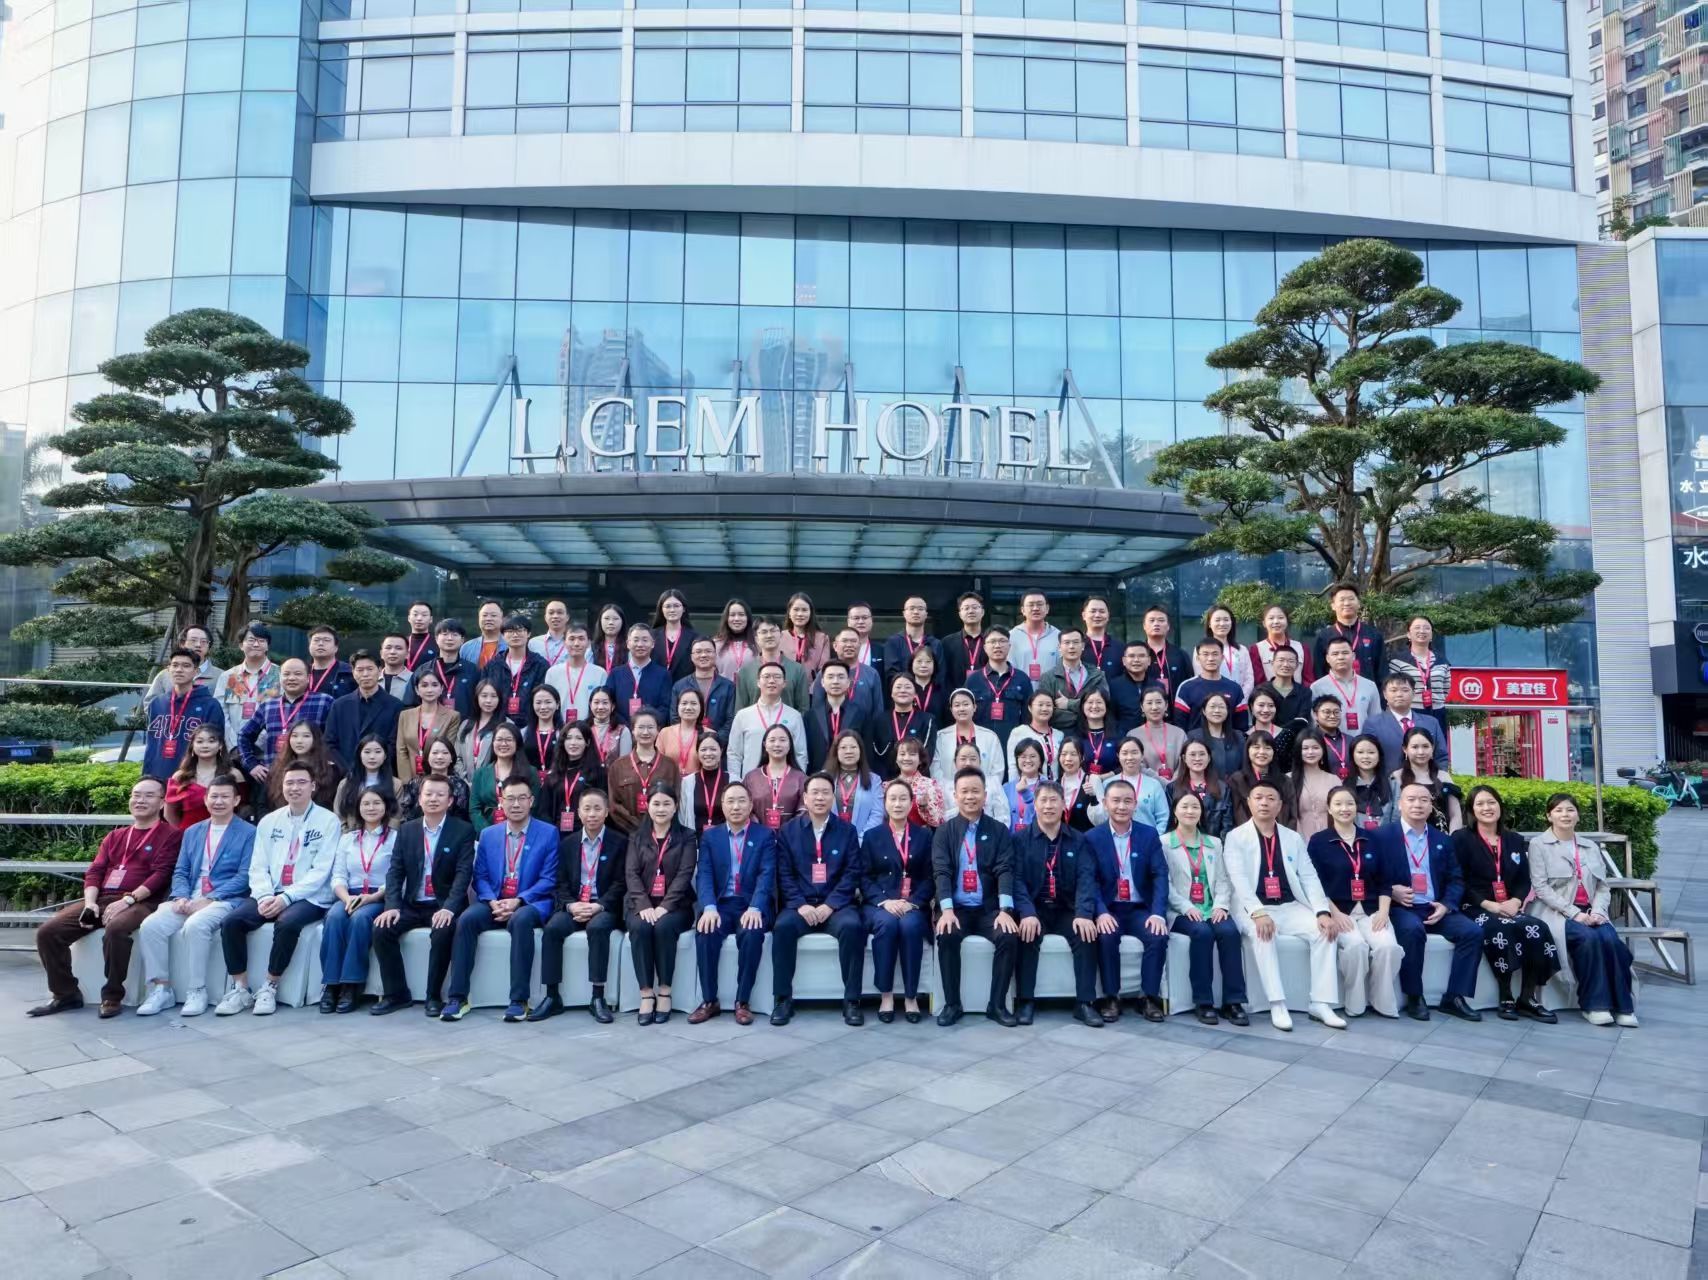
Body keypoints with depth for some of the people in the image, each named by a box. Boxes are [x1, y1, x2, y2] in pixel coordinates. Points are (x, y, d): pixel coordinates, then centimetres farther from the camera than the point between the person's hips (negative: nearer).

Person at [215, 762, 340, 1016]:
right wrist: (264, 896, -12)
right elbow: (258, 867, 8)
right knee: (231, 922, -20)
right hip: (270, 895, 5)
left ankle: (269, 988, -15)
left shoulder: (328, 821, -1)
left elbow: (321, 871, -8)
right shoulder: (269, 821, 14)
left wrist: (286, 897, -18)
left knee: (287, 923, -33)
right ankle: (240, 988, -7)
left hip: (309, 898, -4)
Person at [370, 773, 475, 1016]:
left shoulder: (463, 830, -3)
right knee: (382, 929, -20)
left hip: (444, 906, -4)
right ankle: (396, 994, -5)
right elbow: (395, 871, 4)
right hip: (412, 904, 4)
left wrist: (448, 908, -26)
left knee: (443, 932, -32)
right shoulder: (406, 829, 9)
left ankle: (434, 995, -13)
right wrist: (392, 905, -12)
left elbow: (463, 873, -12)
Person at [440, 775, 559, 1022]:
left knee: (520, 920, -36)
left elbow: (548, 880, -5)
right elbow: (479, 877, 7)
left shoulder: (548, 833, 1)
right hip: (494, 903, 3)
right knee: (466, 919, -26)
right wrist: (492, 901, -14)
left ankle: (519, 999, -31)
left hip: (529, 904, -3)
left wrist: (518, 901, -18)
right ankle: (458, 997, -20)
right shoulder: (488, 834, 13)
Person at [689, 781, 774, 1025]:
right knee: (705, 931, -29)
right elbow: (703, 875, -1)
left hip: (751, 905, -2)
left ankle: (743, 1002, -17)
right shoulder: (709, 836, 11)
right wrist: (709, 908, -21)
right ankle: (709, 1001, -14)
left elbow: (767, 875, -8)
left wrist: (755, 908, -26)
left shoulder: (765, 835, 4)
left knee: (752, 933, -33)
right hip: (721, 904, 2)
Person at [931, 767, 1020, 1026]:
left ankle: (997, 1004, -9)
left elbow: (1005, 871, -5)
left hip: (989, 908, 0)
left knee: (1010, 937, -27)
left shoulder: (999, 830, 6)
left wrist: (1004, 911, -20)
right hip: (957, 908, 0)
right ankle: (952, 1004, -13)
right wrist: (947, 910, -22)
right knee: (946, 936, -30)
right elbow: (941, 872, -6)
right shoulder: (944, 831, 6)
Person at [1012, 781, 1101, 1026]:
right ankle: (1025, 1001, -19)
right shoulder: (1020, 839, 1)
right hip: (1034, 909, -1)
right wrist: (1027, 913, -27)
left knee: (1087, 934, -26)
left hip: (1067, 910, 2)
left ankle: (1085, 1002, -17)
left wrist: (1083, 914, -22)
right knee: (1027, 934, -30)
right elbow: (1017, 879, -9)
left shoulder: (1078, 840, 7)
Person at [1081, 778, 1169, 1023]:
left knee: (1158, 935, -27)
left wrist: (1158, 913, -19)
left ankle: (1149, 996, -9)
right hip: (1109, 910, -1)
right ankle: (1111, 997, -13)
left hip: (1141, 909, 1)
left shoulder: (1149, 834, 6)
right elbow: (1090, 880, -7)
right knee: (1106, 936, -30)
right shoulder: (1092, 837, 1)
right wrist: (1101, 913, -24)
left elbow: (1160, 875, -3)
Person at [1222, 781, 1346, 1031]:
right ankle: (1277, 1004, -31)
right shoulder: (1236, 837, 1)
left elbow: (1309, 877, 7)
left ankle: (1321, 1003, -17)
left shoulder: (1293, 838, 15)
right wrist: (1258, 912, -28)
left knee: (1325, 930, -22)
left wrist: (1323, 911, -11)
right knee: (1262, 933, -35)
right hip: (1254, 909, -4)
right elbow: (1238, 879, -12)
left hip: (1291, 907, 4)